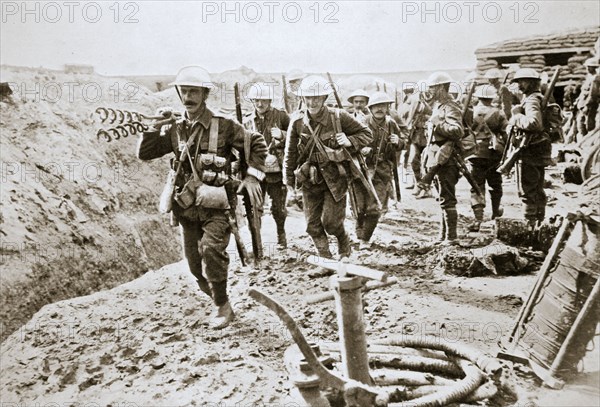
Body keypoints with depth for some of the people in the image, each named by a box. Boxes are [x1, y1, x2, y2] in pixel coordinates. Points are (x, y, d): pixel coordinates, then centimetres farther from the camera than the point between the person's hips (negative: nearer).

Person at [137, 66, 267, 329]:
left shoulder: (223, 126, -6)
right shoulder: (175, 130, 7)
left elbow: (256, 144, 2)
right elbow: (143, 154, 9)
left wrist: (252, 177, -9)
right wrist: (156, 127, -2)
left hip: (215, 204, -5)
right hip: (187, 206, 5)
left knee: (211, 248, -25)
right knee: (195, 264, 10)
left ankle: (222, 306, -5)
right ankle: (219, 303, 33)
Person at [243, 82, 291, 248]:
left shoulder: (281, 116, -2)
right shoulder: (247, 121, 6)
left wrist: (282, 135, -16)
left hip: (276, 170, -2)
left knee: (278, 208, 8)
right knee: (255, 208, 1)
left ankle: (281, 235, 32)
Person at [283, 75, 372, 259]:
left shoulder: (339, 117, -10)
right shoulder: (297, 123, -4)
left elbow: (366, 134, 1)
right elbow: (290, 152, 7)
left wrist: (349, 141, -18)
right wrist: (289, 178, 10)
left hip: (336, 177, -3)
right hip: (310, 179, 3)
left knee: (331, 221, -3)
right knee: (312, 224, 5)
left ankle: (344, 243, 31)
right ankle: (325, 257, 26)